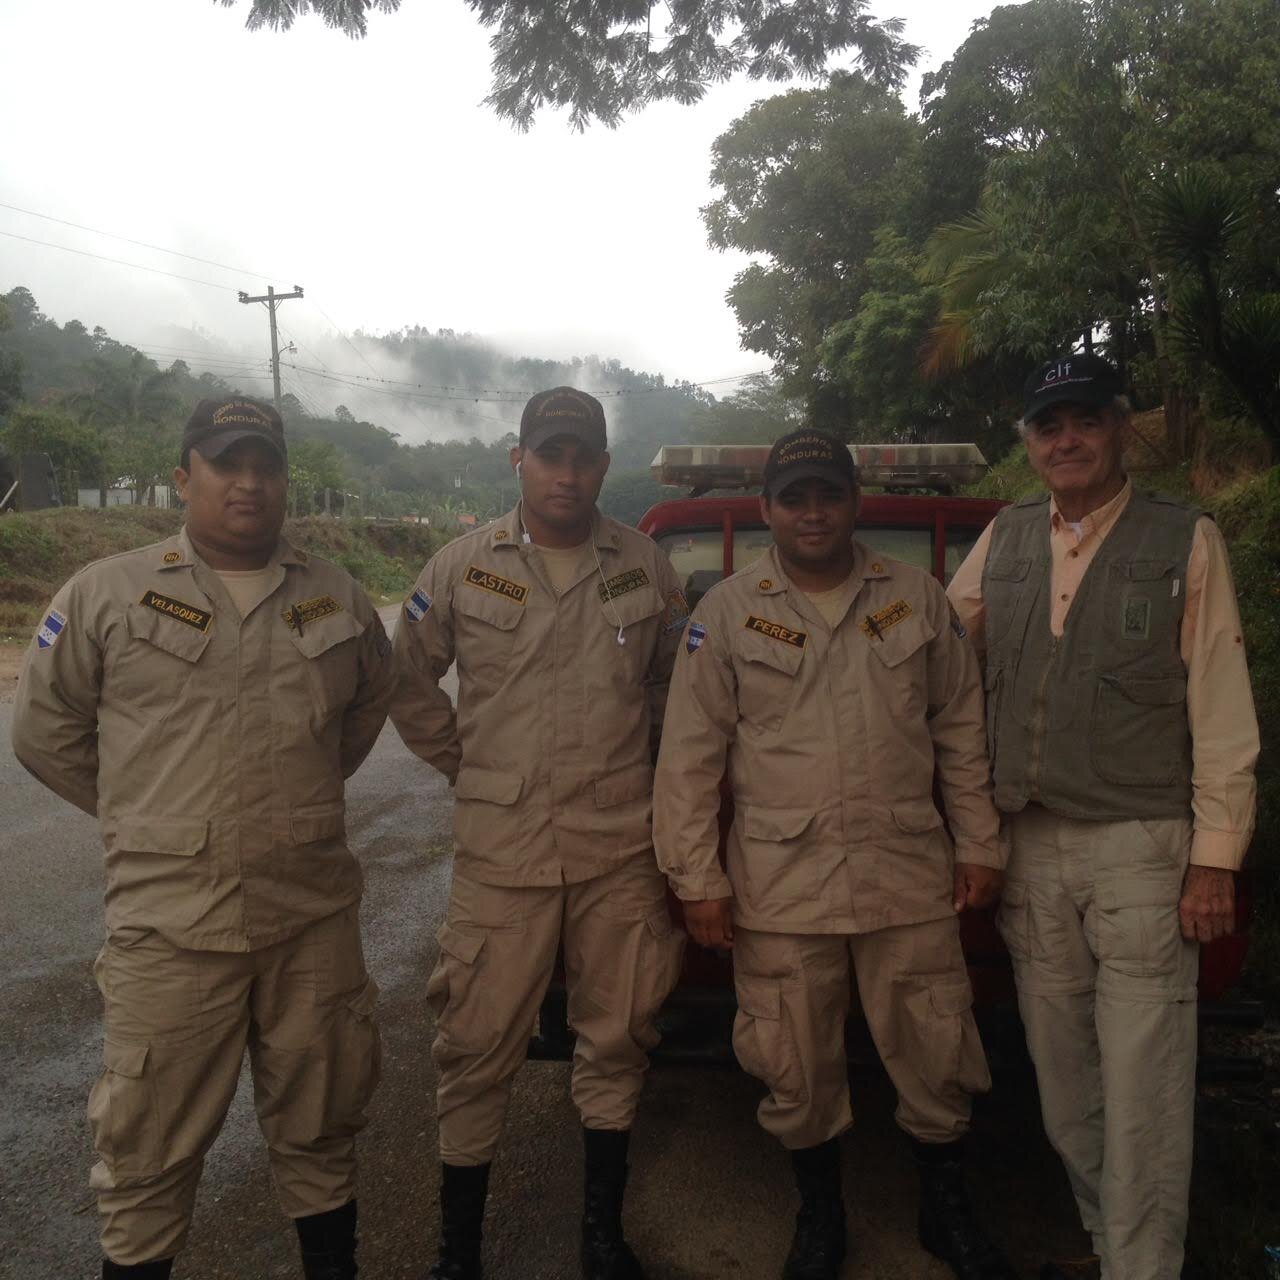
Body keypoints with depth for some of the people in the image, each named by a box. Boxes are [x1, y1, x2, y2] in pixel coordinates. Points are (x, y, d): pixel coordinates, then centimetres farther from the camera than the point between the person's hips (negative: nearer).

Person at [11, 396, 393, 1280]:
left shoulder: (337, 598, 6)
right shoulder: (107, 594, -2)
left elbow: (372, 701, 22)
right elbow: (46, 729, 7)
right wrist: (146, 817, 7)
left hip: (315, 917, 3)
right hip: (170, 922, -2)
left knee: (320, 1124, 18)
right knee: (151, 1145, 10)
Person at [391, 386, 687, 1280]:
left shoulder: (645, 567, 2)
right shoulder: (461, 567, 1)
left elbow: (675, 679, 15)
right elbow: (411, 683, 11)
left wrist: (644, 766, 11)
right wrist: (466, 764, 7)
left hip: (621, 846, 1)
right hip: (501, 847, -1)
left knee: (618, 1038, 13)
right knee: (478, 1045, 5)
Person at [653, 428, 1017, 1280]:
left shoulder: (917, 597, 6)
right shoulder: (727, 612, 0)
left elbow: (961, 729, 10)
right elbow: (691, 755, 0)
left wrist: (980, 845, 8)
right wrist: (698, 876, -4)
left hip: (912, 876, 2)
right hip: (781, 886, -1)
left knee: (938, 1058, 11)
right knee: (799, 1071, 11)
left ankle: (949, 1212, 38)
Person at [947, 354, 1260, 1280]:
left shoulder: (1187, 542, -1)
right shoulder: (1003, 542, 9)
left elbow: (1223, 710, -4)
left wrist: (1215, 858, -7)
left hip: (1139, 850, -4)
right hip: (1030, 847, 4)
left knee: (1142, 1090, 0)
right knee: (1063, 1080, 14)